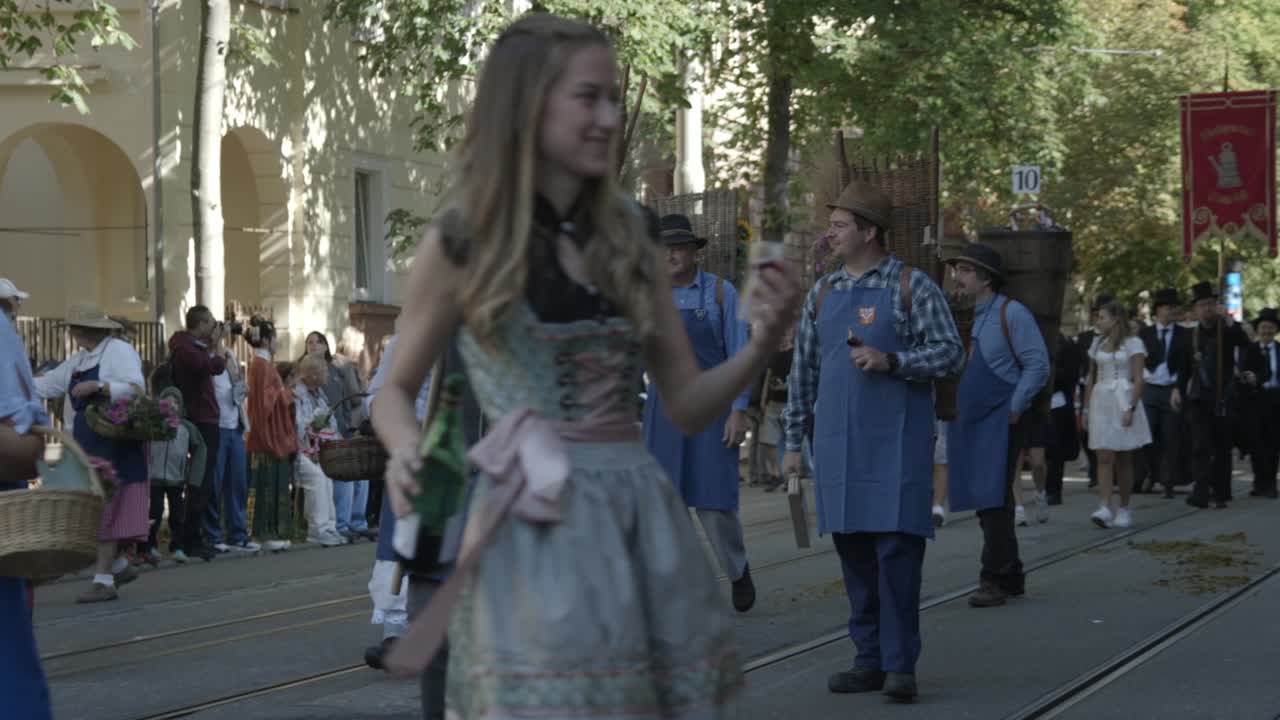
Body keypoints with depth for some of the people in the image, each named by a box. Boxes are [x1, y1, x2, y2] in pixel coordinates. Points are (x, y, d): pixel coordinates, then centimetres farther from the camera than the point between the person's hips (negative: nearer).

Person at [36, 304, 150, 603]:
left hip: (114, 445, -8)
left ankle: (103, 580, -10)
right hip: (86, 445, 9)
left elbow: (135, 388, -20)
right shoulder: (78, 361, 17)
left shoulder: (119, 351, -9)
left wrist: (98, 386, -28)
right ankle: (120, 565, 22)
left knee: (106, 511, -9)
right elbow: (46, 385, 22)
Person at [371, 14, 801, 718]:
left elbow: (688, 406, 11)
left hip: (645, 520, 4)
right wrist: (408, 449, -13)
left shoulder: (630, 234, 9)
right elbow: (396, 390, 8)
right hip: (536, 529, -4)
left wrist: (761, 345, -7)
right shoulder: (461, 242, -2)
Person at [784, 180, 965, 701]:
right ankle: (870, 660, 14)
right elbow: (803, 370, 16)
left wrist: (891, 360, -18)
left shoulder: (912, 287, -1)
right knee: (852, 551, 6)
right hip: (838, 444, 5)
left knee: (897, 548, -9)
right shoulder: (823, 294, 13)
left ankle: (900, 665, -3)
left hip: (896, 440, -5)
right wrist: (794, 441, 13)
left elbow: (951, 353, -4)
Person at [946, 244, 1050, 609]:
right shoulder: (974, 317, 15)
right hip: (972, 423, 9)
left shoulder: (1011, 313, -9)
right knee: (986, 502, 12)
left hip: (1000, 423, -9)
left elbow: (1038, 366, -14)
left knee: (993, 500, -12)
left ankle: (995, 580, -8)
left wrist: (1014, 410, -16)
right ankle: (1010, 577, 20)